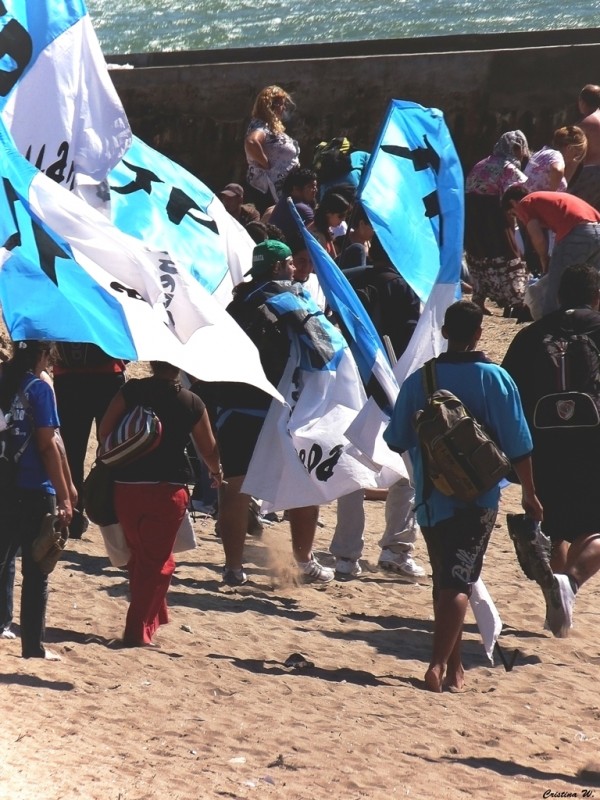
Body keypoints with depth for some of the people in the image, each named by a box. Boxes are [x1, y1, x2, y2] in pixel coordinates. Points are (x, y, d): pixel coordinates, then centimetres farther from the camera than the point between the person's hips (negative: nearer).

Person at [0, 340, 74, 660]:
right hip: (35, 492, -5)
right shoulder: (39, 388, -10)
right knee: (36, 572, 3)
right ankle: (33, 645, 7)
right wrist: (64, 495, -11)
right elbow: (47, 445, -13)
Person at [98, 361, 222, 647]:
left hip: (125, 486, 2)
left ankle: (154, 616, 33)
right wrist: (217, 472, 28)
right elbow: (209, 450, 6)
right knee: (156, 561, 5)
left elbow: (104, 431, -3)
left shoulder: (130, 391, -1)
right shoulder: (192, 403, -1)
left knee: (139, 556, 20)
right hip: (167, 490, -2)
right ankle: (138, 631, -1)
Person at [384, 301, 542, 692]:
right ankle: (440, 664, -18)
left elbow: (396, 442, 5)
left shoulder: (418, 380, -2)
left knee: (445, 582, 16)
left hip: (431, 498, 3)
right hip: (478, 498, -3)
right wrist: (530, 495, 7)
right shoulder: (496, 379, -7)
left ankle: (454, 666, 24)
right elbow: (518, 446, -5)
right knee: (458, 583, -4)